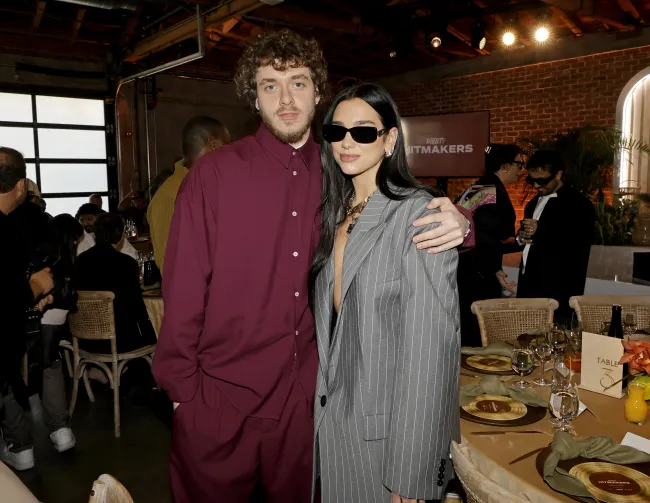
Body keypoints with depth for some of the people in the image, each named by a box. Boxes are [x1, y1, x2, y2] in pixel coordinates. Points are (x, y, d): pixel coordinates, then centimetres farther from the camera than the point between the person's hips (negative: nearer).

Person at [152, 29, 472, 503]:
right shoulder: (215, 172, -9)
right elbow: (184, 288, -9)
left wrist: (457, 224, -14)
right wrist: (182, 388, -8)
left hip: (305, 397, 3)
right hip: (219, 398, -2)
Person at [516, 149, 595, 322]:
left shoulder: (579, 205, -7)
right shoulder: (534, 202, 19)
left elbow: (579, 251, -17)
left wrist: (540, 232, -17)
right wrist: (522, 238, 2)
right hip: (529, 288, 7)